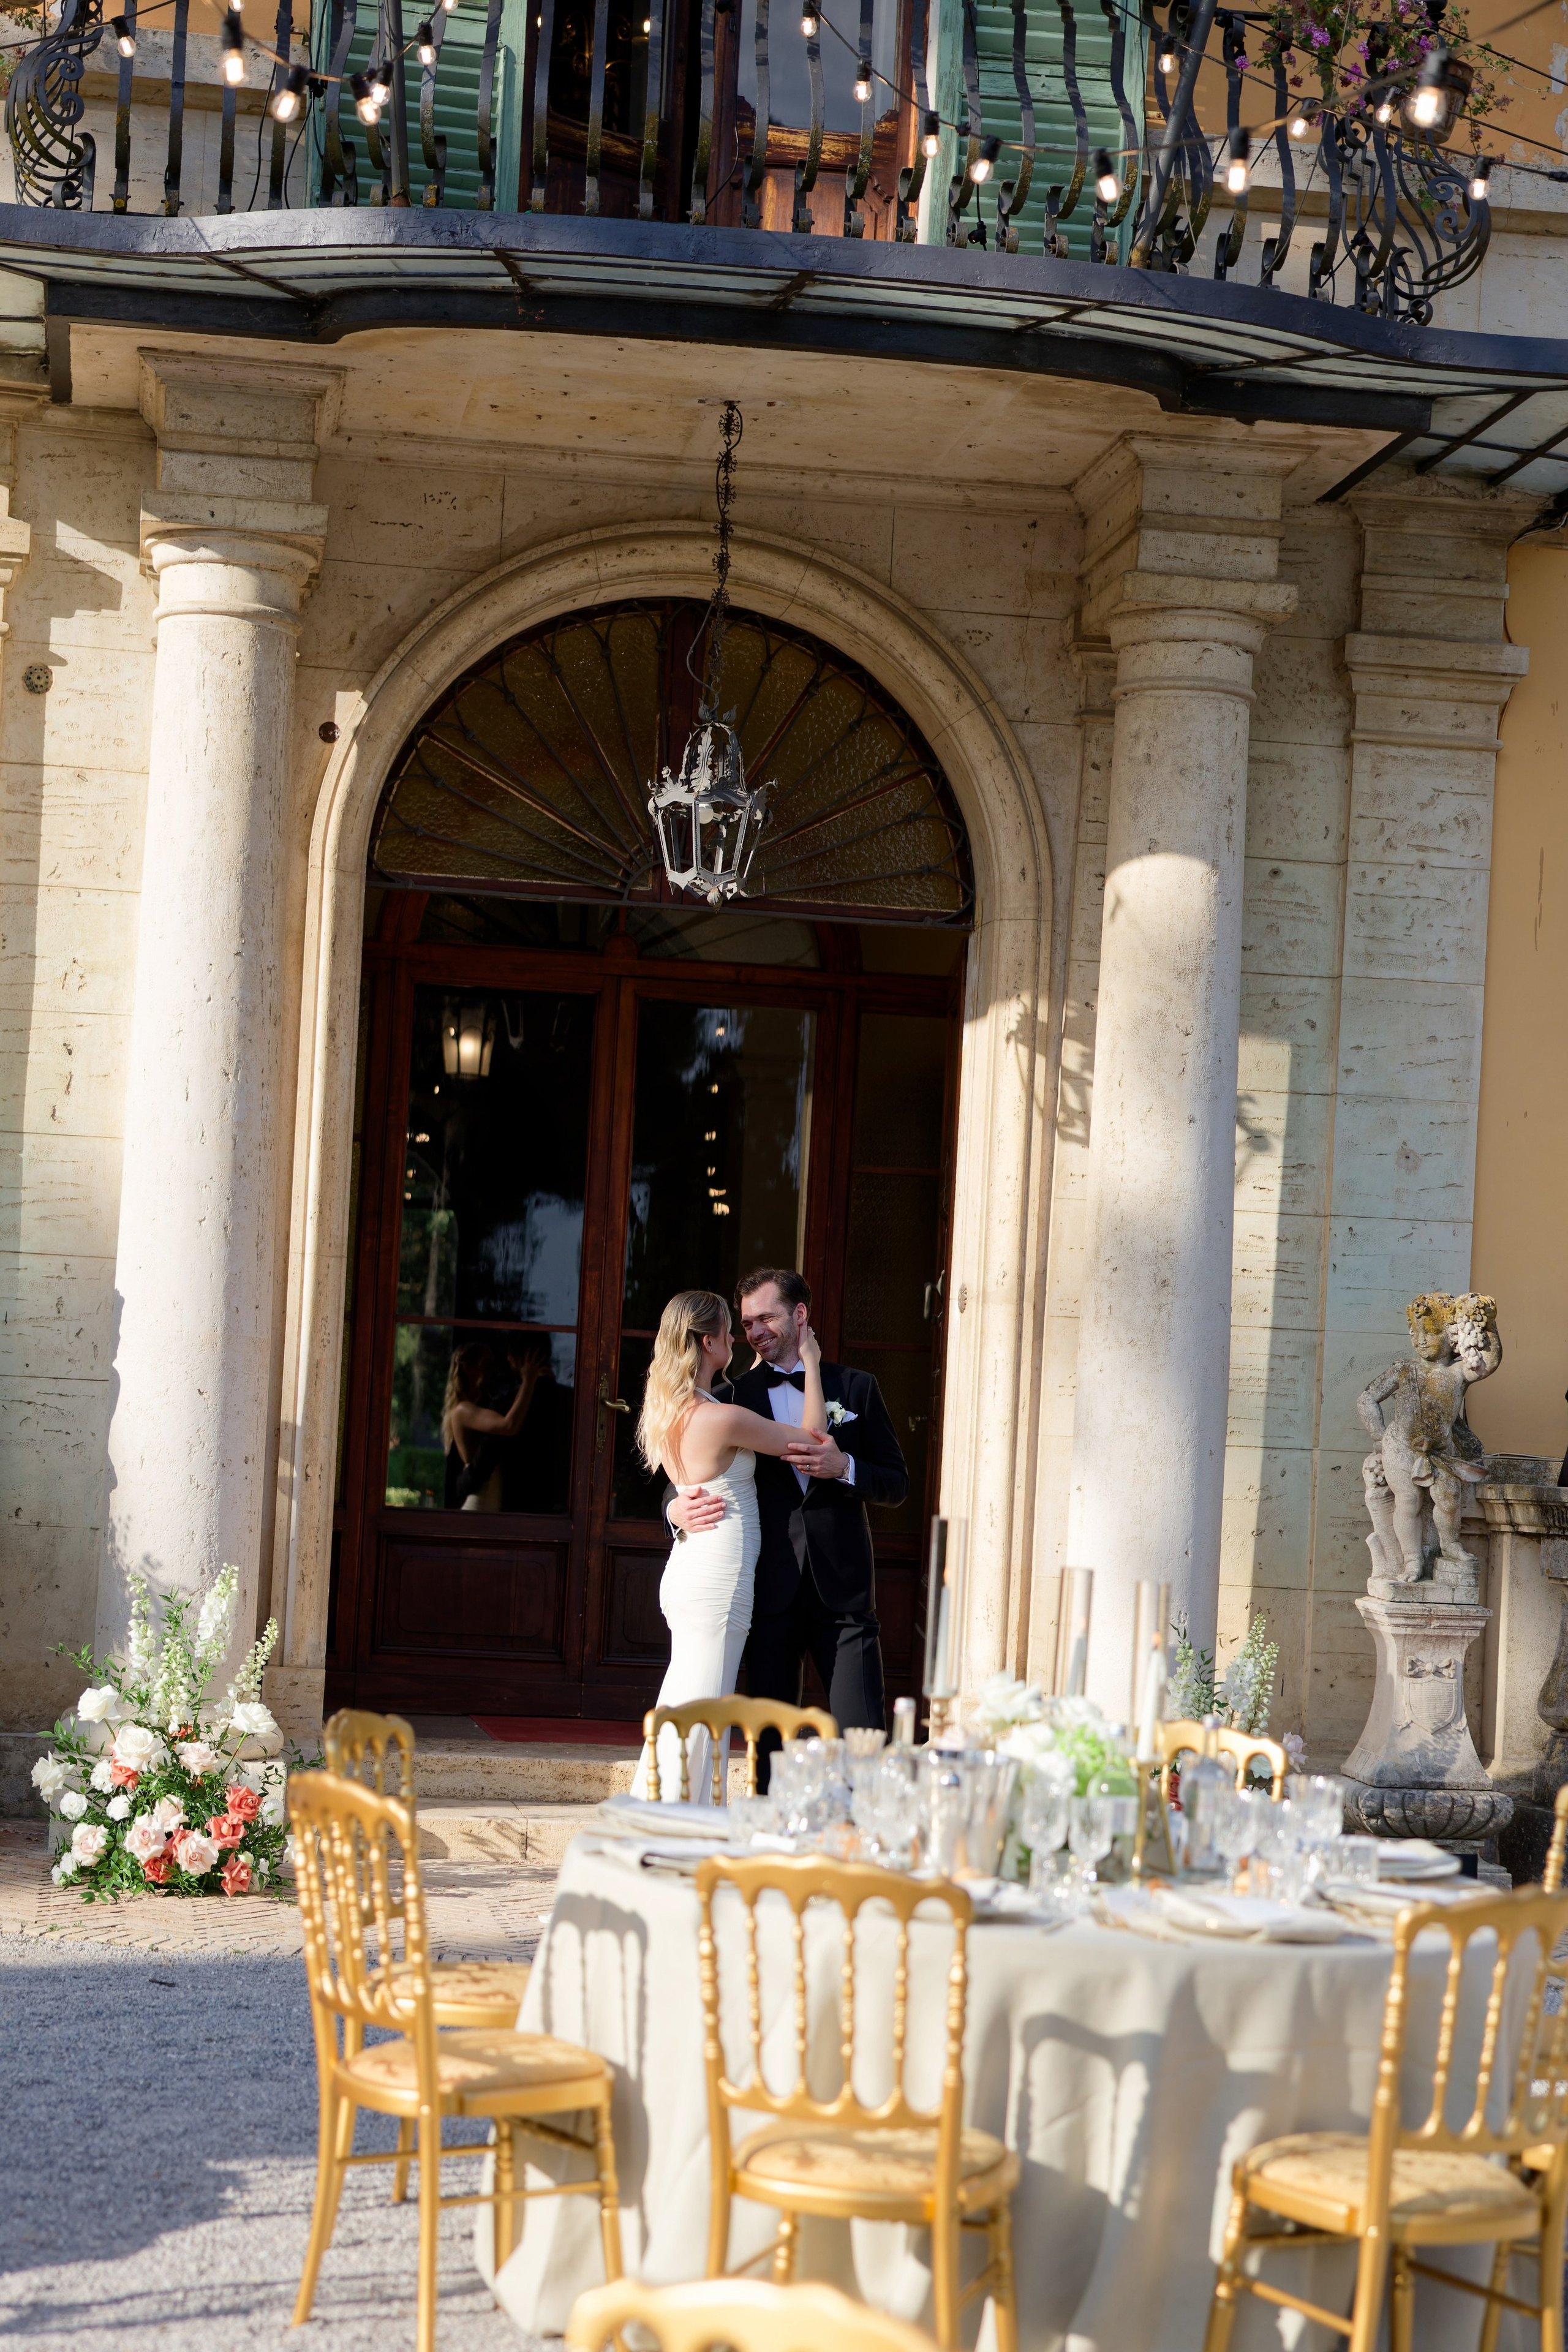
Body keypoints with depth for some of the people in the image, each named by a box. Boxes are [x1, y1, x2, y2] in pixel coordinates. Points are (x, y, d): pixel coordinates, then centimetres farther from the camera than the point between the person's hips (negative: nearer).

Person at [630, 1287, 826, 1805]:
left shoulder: (668, 1410, 7)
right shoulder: (723, 1418, -20)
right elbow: (812, 1437, -9)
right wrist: (810, 1363, 1)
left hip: (686, 1574, 9)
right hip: (716, 1584, -9)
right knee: (697, 1722, -3)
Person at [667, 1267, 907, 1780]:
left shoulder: (856, 1388, 9)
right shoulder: (735, 1397, 9)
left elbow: (896, 1486, 9)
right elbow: (689, 1479, 11)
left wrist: (844, 1467, -10)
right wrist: (677, 1510, -13)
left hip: (843, 1589, -1)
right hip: (771, 1593, 1)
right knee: (771, 1744, 4)